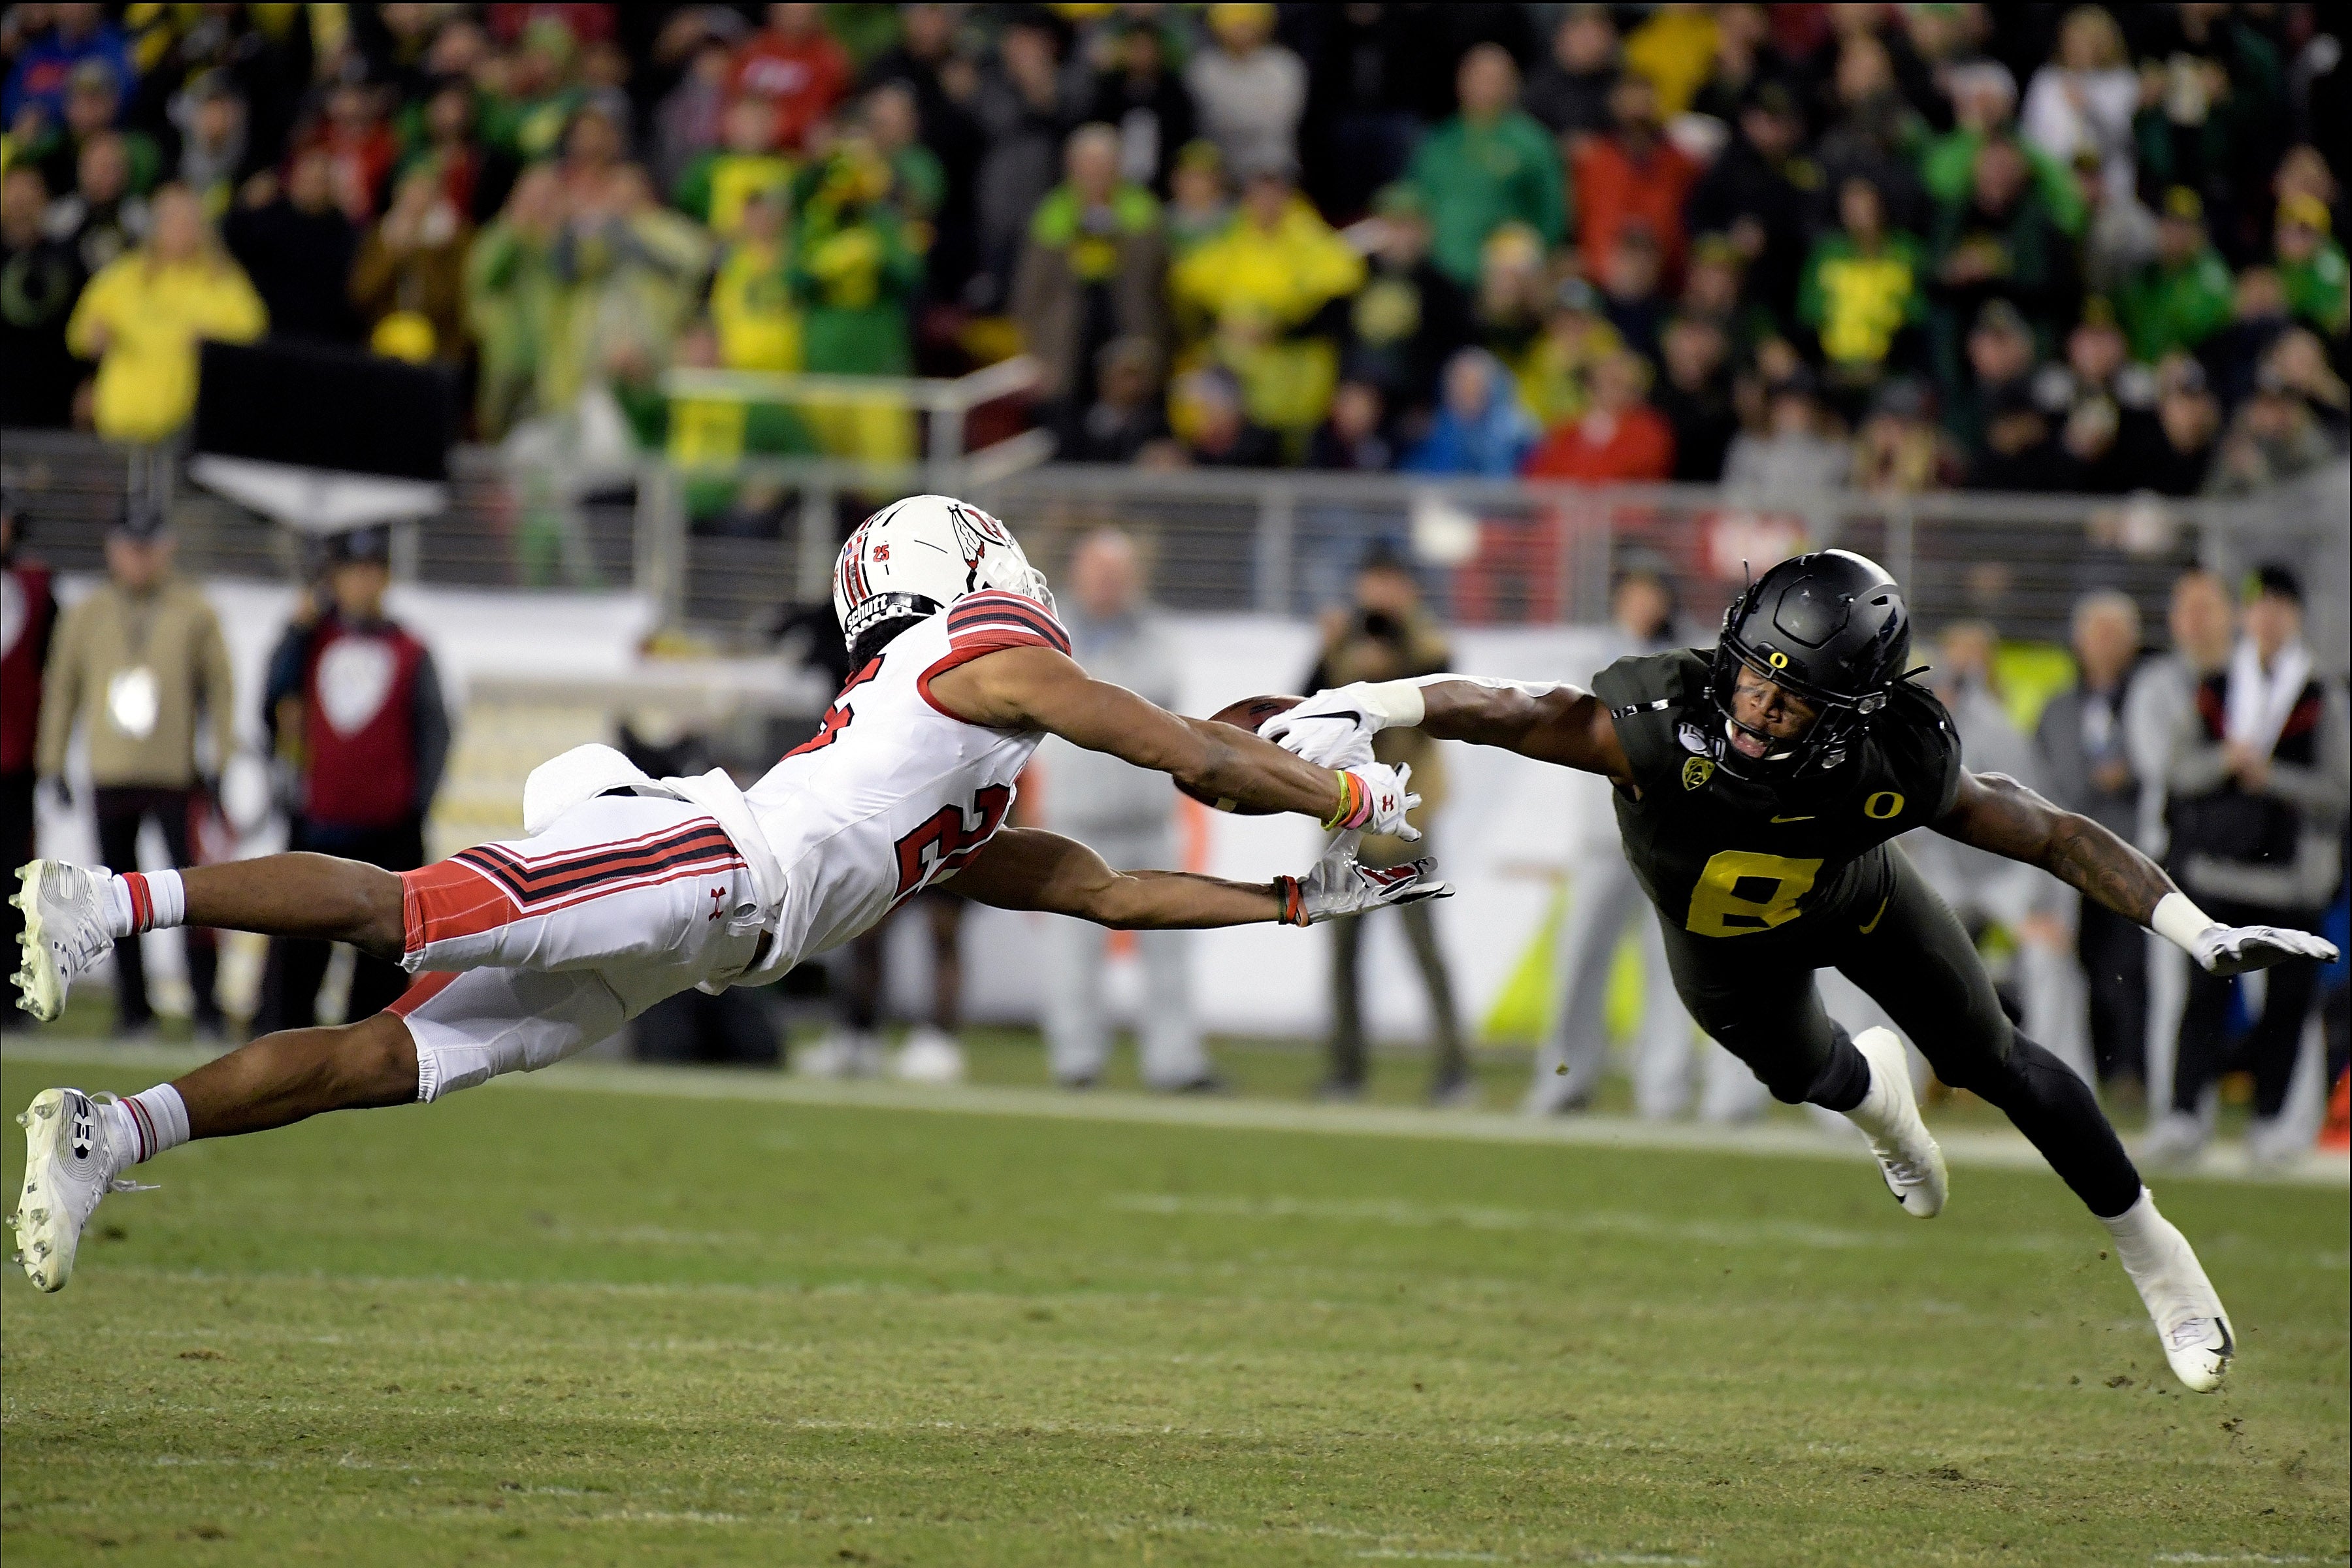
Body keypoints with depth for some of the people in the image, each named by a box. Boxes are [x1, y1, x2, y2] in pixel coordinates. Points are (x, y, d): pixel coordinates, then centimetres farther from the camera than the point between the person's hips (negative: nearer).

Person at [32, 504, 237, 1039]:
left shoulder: (194, 612, 3)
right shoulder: (87, 615, 9)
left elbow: (220, 684, 5)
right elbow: (62, 688, 13)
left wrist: (221, 756, -2)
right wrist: (53, 762, 10)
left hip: (177, 774, -3)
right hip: (111, 776, 3)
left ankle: (207, 1009, -7)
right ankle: (132, 1008, 12)